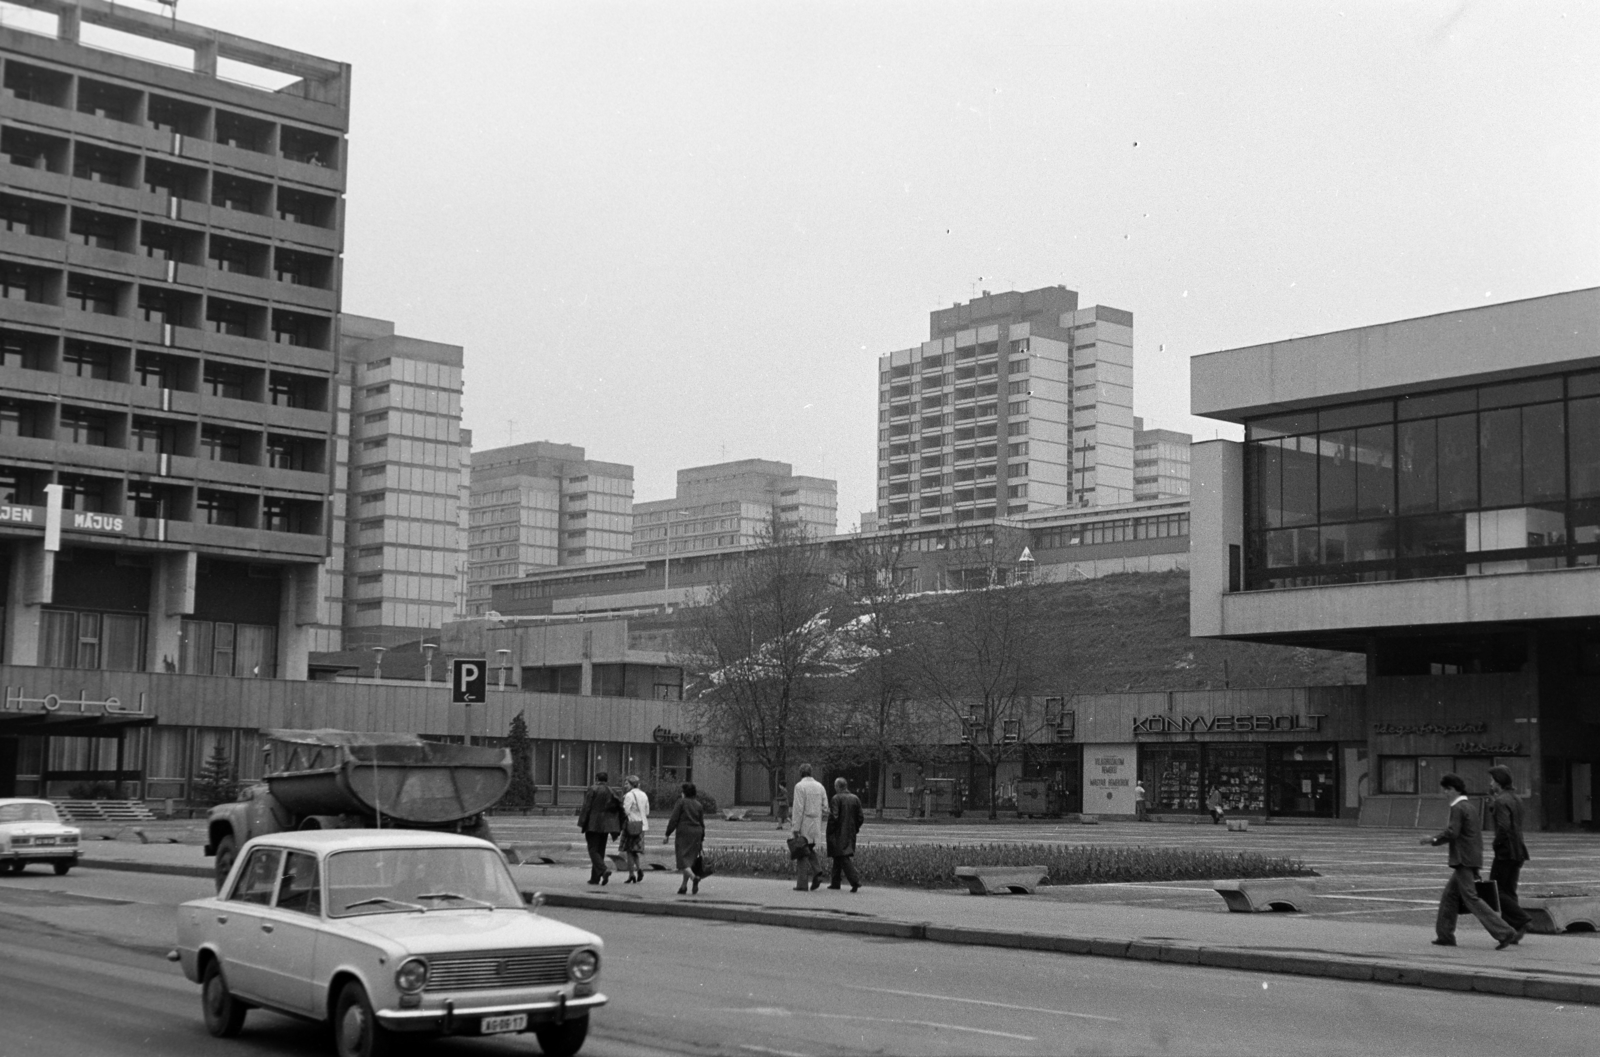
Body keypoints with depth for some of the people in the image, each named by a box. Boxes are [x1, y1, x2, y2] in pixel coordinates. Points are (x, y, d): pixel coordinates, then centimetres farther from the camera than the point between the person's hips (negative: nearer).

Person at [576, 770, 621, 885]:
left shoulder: (592, 790, -8)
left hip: (593, 825, -5)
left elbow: (586, 807, -11)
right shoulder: (612, 792, 8)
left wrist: (582, 824, -7)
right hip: (605, 826, 5)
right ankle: (595, 878, 14)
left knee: (593, 850, -2)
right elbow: (619, 809, 8)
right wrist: (617, 828, 12)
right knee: (600, 851, 12)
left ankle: (604, 869, -25)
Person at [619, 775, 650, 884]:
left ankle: (631, 875, 1)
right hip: (642, 825, 7)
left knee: (629, 850, 2)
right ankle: (639, 868, -2)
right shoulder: (644, 795, 10)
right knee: (634, 850, 17)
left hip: (631, 824, -7)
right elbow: (647, 812, 12)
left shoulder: (629, 795, -13)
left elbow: (626, 811, -17)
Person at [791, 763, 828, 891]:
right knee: (810, 850, 21)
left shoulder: (800, 786, -10)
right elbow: (825, 808, 8)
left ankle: (802, 884, 1)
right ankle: (817, 873, -1)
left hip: (804, 825, -6)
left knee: (801, 852, 1)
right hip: (816, 825, 6)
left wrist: (796, 828, -15)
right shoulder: (819, 786, 9)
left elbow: (798, 808, -16)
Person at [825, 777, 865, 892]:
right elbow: (860, 818, 5)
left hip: (838, 834, -7)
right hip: (850, 834, 7)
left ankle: (856, 881, -20)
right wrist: (854, 829, 17)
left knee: (843, 858, -7)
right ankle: (835, 883, 24)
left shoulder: (837, 798, -13)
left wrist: (829, 832, -6)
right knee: (838, 858, 18)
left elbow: (833, 817, -17)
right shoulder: (855, 798, 4)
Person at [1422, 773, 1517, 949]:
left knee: (1471, 898, -10)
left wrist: (1433, 839, -7)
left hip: (1464, 860, -10)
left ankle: (1504, 932, -15)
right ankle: (1445, 935, 18)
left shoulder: (1458, 808, -12)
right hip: (1473, 858, 10)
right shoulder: (1470, 807, 16)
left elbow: (1452, 832, -19)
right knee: (1450, 895, 15)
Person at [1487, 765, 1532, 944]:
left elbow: (1504, 827, -25)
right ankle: (1512, 932, 11)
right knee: (1509, 892, 12)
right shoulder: (1516, 798, 14)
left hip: (1506, 851, -9)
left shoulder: (1502, 801, -15)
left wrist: (1497, 844, -10)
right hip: (1518, 852, 9)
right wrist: (1493, 805, 11)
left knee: (1495, 891, -3)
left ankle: (1521, 921, -11)